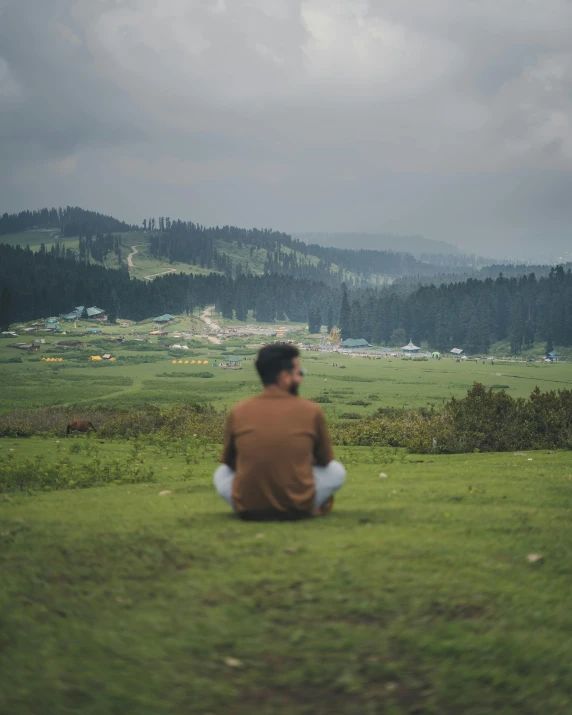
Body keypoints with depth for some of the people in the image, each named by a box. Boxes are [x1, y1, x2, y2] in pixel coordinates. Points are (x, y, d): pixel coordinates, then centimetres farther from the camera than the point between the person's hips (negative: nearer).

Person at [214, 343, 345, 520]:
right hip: (297, 508, -1)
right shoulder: (312, 411, -6)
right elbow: (325, 460, 11)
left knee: (221, 473, 31)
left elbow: (228, 461, 13)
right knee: (336, 470, 23)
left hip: (247, 509, 1)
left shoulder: (238, 411, -3)